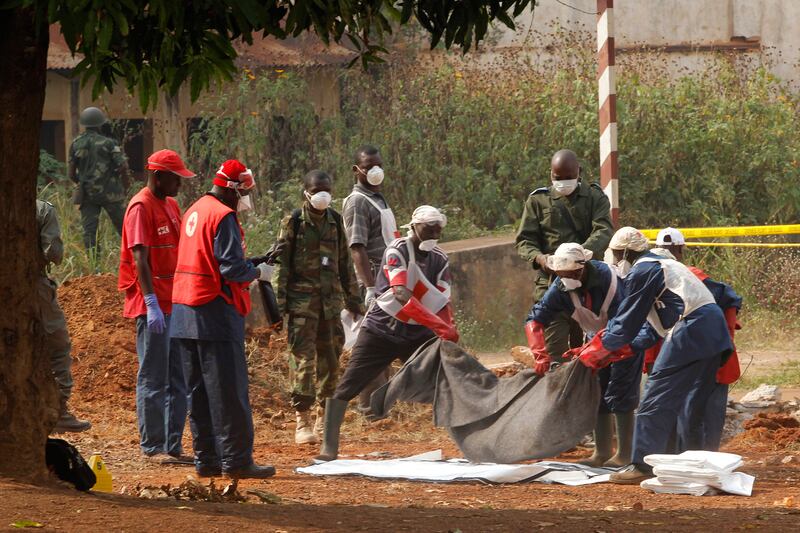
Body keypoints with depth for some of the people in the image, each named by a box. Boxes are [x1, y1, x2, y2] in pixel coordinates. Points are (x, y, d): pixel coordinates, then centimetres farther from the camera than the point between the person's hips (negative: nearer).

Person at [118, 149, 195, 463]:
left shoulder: (171, 205, 16)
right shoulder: (141, 207, -11)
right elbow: (140, 259, -17)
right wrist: (152, 303, -23)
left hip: (176, 305, 9)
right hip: (154, 306, -9)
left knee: (178, 378, 10)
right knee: (153, 379, -5)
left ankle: (173, 447, 14)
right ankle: (153, 447, -2)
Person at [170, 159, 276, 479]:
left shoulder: (194, 211, 17)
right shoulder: (223, 216, -13)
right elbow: (233, 268, -19)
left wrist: (247, 269, 15)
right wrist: (259, 273, -2)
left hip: (184, 310, 9)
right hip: (216, 311, -9)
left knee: (198, 390, 11)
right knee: (228, 389, -6)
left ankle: (206, 458, 14)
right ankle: (236, 459, -6)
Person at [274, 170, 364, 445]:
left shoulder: (335, 221, 11)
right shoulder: (294, 222, -3)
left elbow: (344, 262, 18)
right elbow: (282, 262, -4)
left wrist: (353, 297, 17)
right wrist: (279, 299, -10)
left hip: (330, 298, 5)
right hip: (302, 299, -5)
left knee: (330, 358, 8)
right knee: (303, 357, -10)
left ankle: (324, 418, 20)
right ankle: (302, 421, -9)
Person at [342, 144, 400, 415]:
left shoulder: (378, 199, 19)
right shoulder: (357, 202, -11)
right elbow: (357, 248, -18)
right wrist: (371, 288, -24)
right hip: (375, 283, -10)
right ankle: (370, 404, -9)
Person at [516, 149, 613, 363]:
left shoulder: (595, 198, 9)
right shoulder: (538, 200, 11)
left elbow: (603, 231, -7)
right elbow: (524, 240, 7)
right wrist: (539, 258, -16)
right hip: (550, 283, -1)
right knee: (554, 348, -10)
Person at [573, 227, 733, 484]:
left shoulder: (640, 273, -2)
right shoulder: (662, 265, 28)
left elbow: (626, 326, -1)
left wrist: (594, 353, 12)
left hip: (690, 332, -10)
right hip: (715, 327, 10)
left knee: (656, 400, -6)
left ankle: (642, 466, -8)